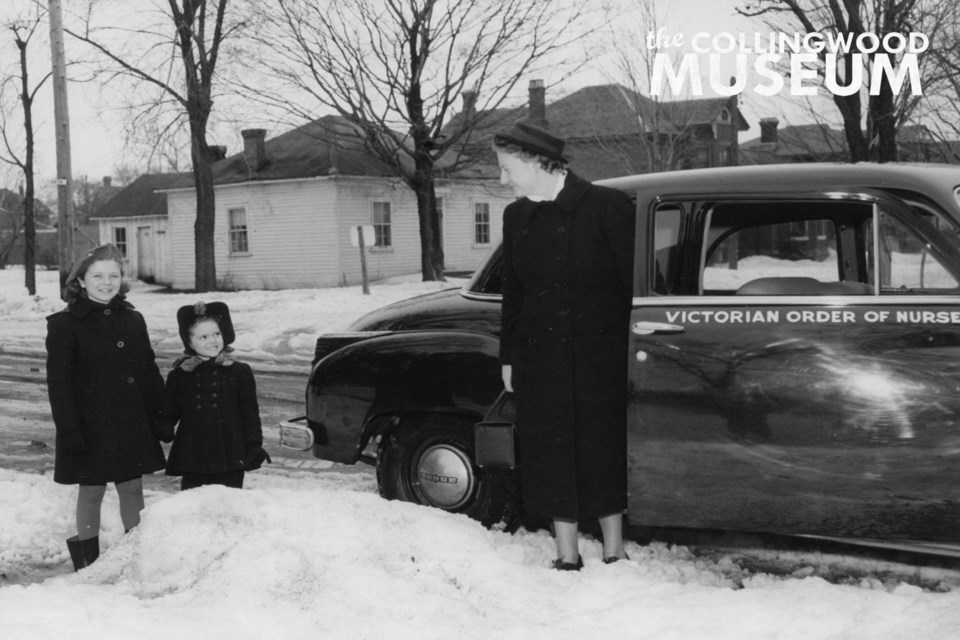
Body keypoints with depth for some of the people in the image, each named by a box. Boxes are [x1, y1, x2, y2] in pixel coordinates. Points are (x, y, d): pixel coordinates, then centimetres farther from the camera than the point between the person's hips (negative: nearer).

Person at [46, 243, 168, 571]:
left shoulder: (133, 320, 7)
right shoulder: (64, 325, -7)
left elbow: (149, 372, 11)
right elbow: (58, 382, -9)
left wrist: (160, 416, 7)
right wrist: (69, 430, -15)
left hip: (132, 425, 4)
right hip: (90, 426, -4)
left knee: (133, 487, 11)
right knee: (91, 491, 7)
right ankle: (88, 565, 20)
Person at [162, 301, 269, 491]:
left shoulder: (240, 372, 3)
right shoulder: (179, 376, 6)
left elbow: (250, 413, 5)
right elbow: (168, 414, 12)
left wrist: (255, 448, 2)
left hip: (231, 458, -1)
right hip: (192, 460, 1)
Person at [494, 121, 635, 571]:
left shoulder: (606, 206, -8)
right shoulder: (516, 217, 8)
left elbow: (635, 281, -7)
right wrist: (509, 358, 13)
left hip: (601, 359, -4)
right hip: (539, 361, 4)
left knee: (604, 452, 5)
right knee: (552, 458, 8)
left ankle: (614, 555, 19)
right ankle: (567, 558, 20)